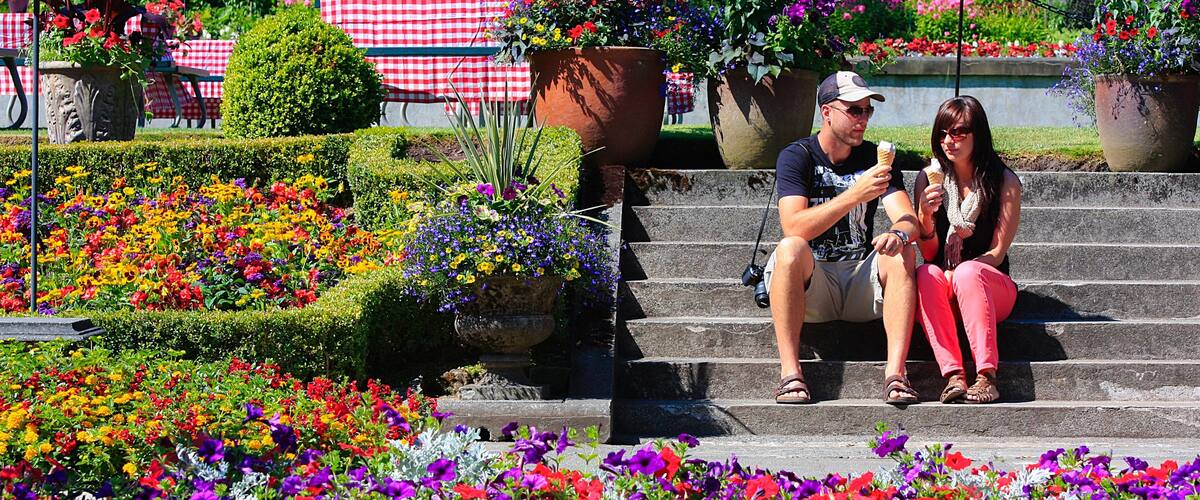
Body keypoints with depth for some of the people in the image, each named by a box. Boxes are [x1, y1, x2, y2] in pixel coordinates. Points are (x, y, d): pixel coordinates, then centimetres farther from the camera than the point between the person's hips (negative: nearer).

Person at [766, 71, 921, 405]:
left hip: (861, 283, 3)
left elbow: (910, 220, -6)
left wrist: (899, 234, -32)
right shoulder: (797, 156, -5)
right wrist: (856, 195, -30)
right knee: (790, 250, -33)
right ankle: (790, 373, -36)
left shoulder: (875, 158, 5)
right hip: (811, 285, -3)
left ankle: (895, 374, -35)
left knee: (902, 254, -25)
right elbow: (794, 227, -21)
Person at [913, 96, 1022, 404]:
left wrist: (958, 274, -19)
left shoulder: (1004, 182, -3)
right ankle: (953, 375, -43)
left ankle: (987, 375, -42)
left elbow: (996, 254, -4)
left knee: (967, 271, -34)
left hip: (993, 286, -2)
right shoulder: (929, 178, 4)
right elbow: (929, 254, 1)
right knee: (927, 274, -31)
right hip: (943, 296, 2)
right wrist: (925, 216, -18)